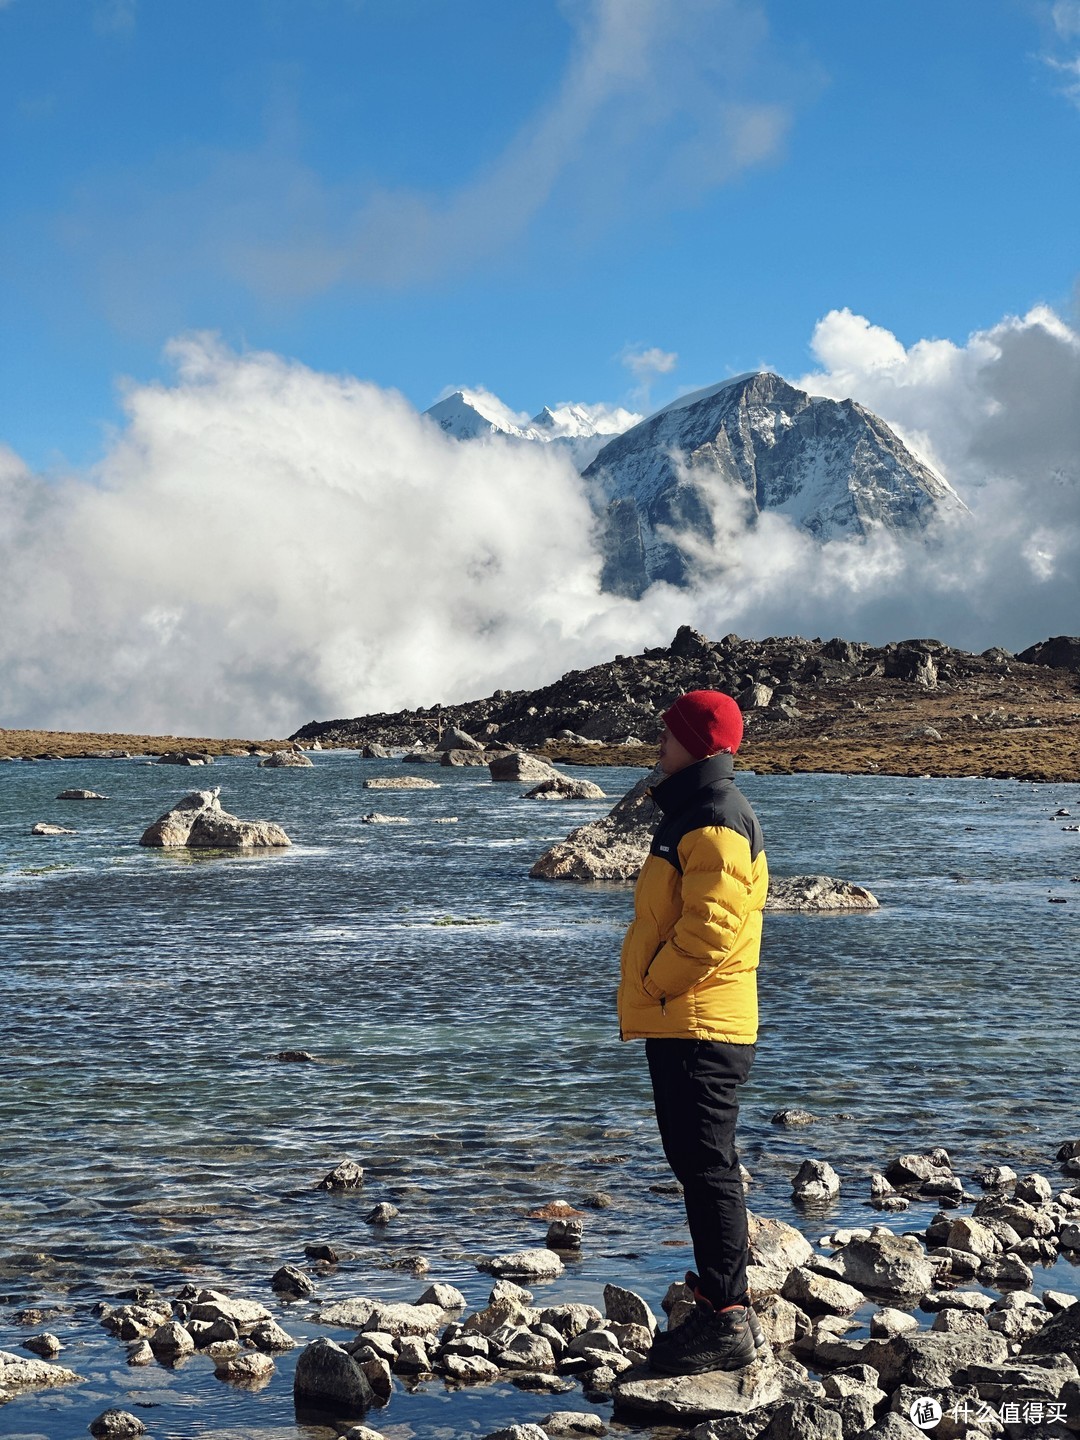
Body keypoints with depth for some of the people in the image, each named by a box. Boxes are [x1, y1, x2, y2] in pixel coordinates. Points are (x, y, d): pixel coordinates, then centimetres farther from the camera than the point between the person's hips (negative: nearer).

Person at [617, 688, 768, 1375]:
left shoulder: (716, 823, -15)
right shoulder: (694, 814, 19)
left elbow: (711, 928, -25)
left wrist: (654, 983, -13)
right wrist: (653, 994, 17)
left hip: (700, 1027, -11)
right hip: (684, 1025, 11)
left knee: (707, 1168, -9)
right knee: (700, 1164, 16)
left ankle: (728, 1320, -6)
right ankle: (723, 1303, 26)